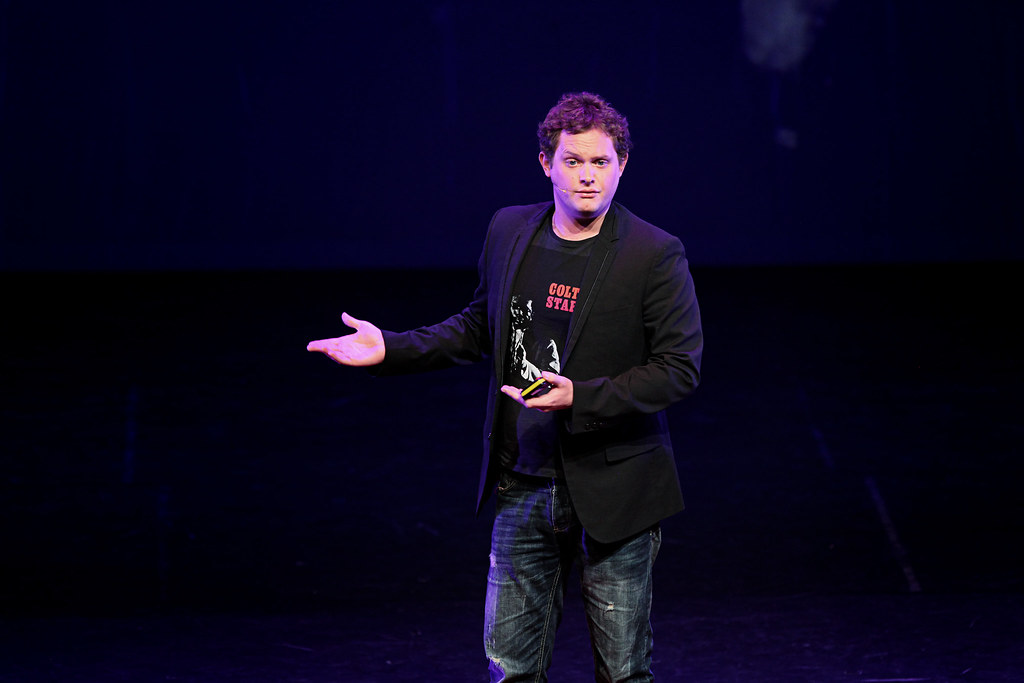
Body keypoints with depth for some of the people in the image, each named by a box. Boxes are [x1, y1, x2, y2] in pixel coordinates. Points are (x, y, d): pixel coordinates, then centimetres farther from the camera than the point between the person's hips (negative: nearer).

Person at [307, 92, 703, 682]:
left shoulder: (655, 255, -11)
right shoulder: (509, 231, 5)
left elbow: (681, 367, -13)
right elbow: (481, 325, 19)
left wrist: (579, 397, -23)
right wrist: (391, 349, 10)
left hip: (613, 489, -4)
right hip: (524, 486, 4)